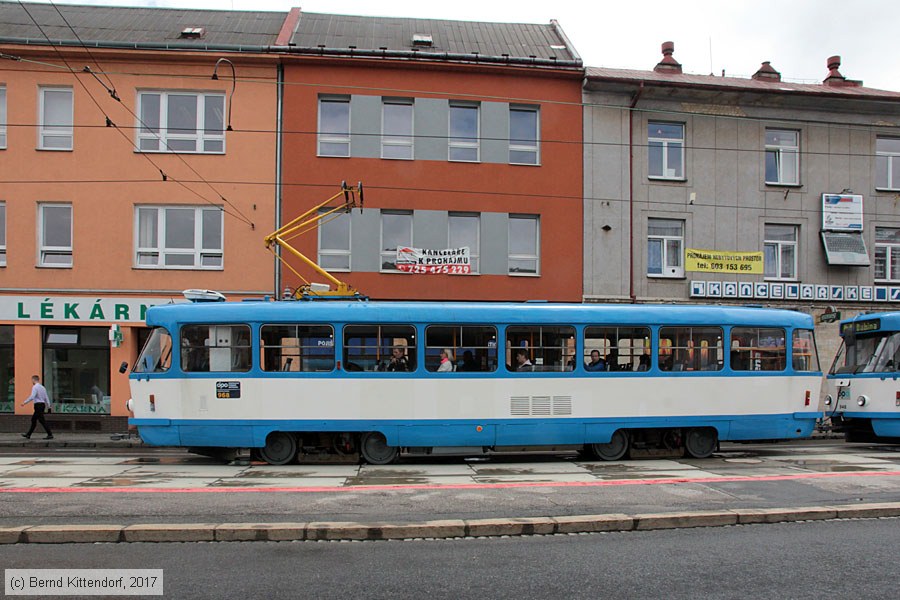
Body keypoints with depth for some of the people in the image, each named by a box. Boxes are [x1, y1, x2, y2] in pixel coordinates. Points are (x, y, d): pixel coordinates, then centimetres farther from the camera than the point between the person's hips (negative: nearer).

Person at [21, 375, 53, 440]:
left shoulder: (35, 387, -11)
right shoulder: (43, 387, 14)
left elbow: (32, 397, -23)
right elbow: (46, 398, 15)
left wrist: (25, 402, -18)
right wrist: (48, 407, 19)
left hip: (38, 405, -9)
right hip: (42, 404, 9)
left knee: (42, 420, -8)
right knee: (33, 420, 17)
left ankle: (50, 435, -10)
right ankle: (28, 435, 23)